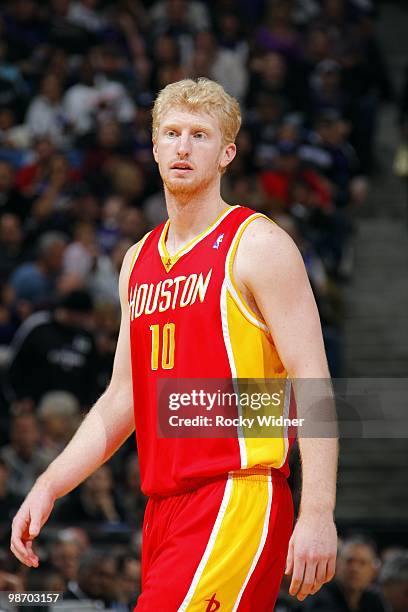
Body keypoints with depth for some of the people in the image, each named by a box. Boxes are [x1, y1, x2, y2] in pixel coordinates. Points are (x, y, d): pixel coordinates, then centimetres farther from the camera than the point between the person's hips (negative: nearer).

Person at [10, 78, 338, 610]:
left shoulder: (257, 245, -4)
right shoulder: (139, 261, 18)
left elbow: (312, 384, -10)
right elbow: (122, 399, 22)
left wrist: (317, 514, -18)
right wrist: (48, 487, 12)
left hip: (238, 502, -7)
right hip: (163, 506, 7)